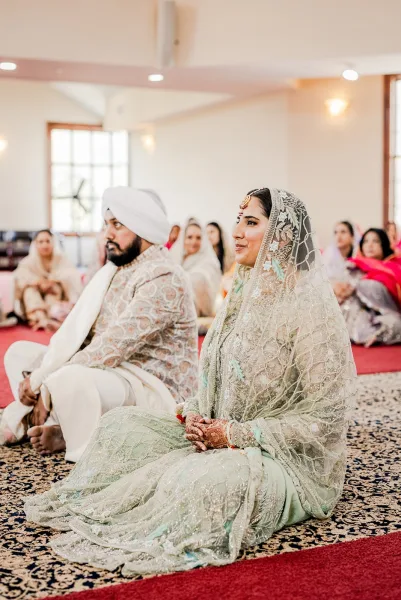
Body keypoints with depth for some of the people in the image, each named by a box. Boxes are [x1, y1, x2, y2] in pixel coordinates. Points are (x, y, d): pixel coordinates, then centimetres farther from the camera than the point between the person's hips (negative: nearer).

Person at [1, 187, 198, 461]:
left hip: (154, 390, -9)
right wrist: (40, 379, -12)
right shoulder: (114, 269, 9)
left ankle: (87, 449, -10)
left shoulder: (163, 279, -19)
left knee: (69, 379, -36)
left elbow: (114, 346, -26)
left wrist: (42, 381, -21)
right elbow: (75, 331, 2)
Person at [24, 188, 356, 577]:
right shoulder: (243, 294, 8)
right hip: (218, 436, 8)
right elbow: (213, 377, 16)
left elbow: (325, 418, -19)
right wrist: (193, 415, -5)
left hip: (290, 458, -8)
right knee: (122, 423, -2)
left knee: (200, 477, -36)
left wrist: (238, 433, -19)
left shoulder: (311, 308, -17)